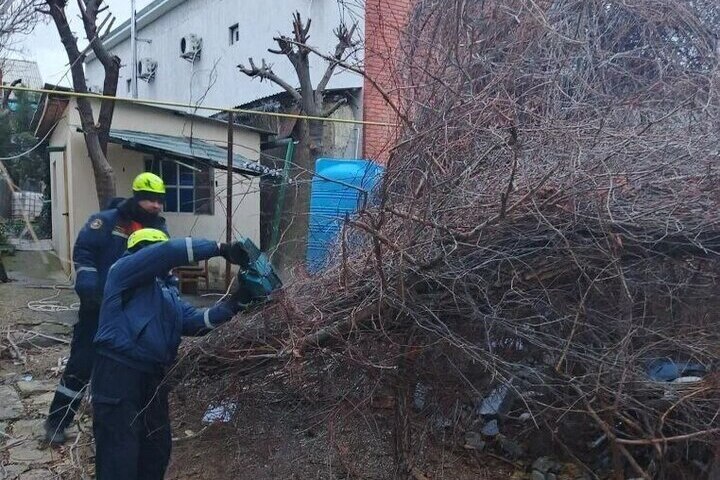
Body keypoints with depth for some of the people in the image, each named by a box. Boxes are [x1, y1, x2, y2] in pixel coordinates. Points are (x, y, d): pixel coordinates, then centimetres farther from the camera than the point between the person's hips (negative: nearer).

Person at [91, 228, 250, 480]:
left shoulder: (168, 293, 21)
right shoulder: (124, 269, -2)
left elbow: (196, 321, 7)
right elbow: (169, 252, -17)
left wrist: (233, 301, -6)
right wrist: (221, 249, -17)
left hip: (153, 378, 9)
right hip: (118, 375, -8)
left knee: (157, 450, 18)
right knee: (119, 457, -4)